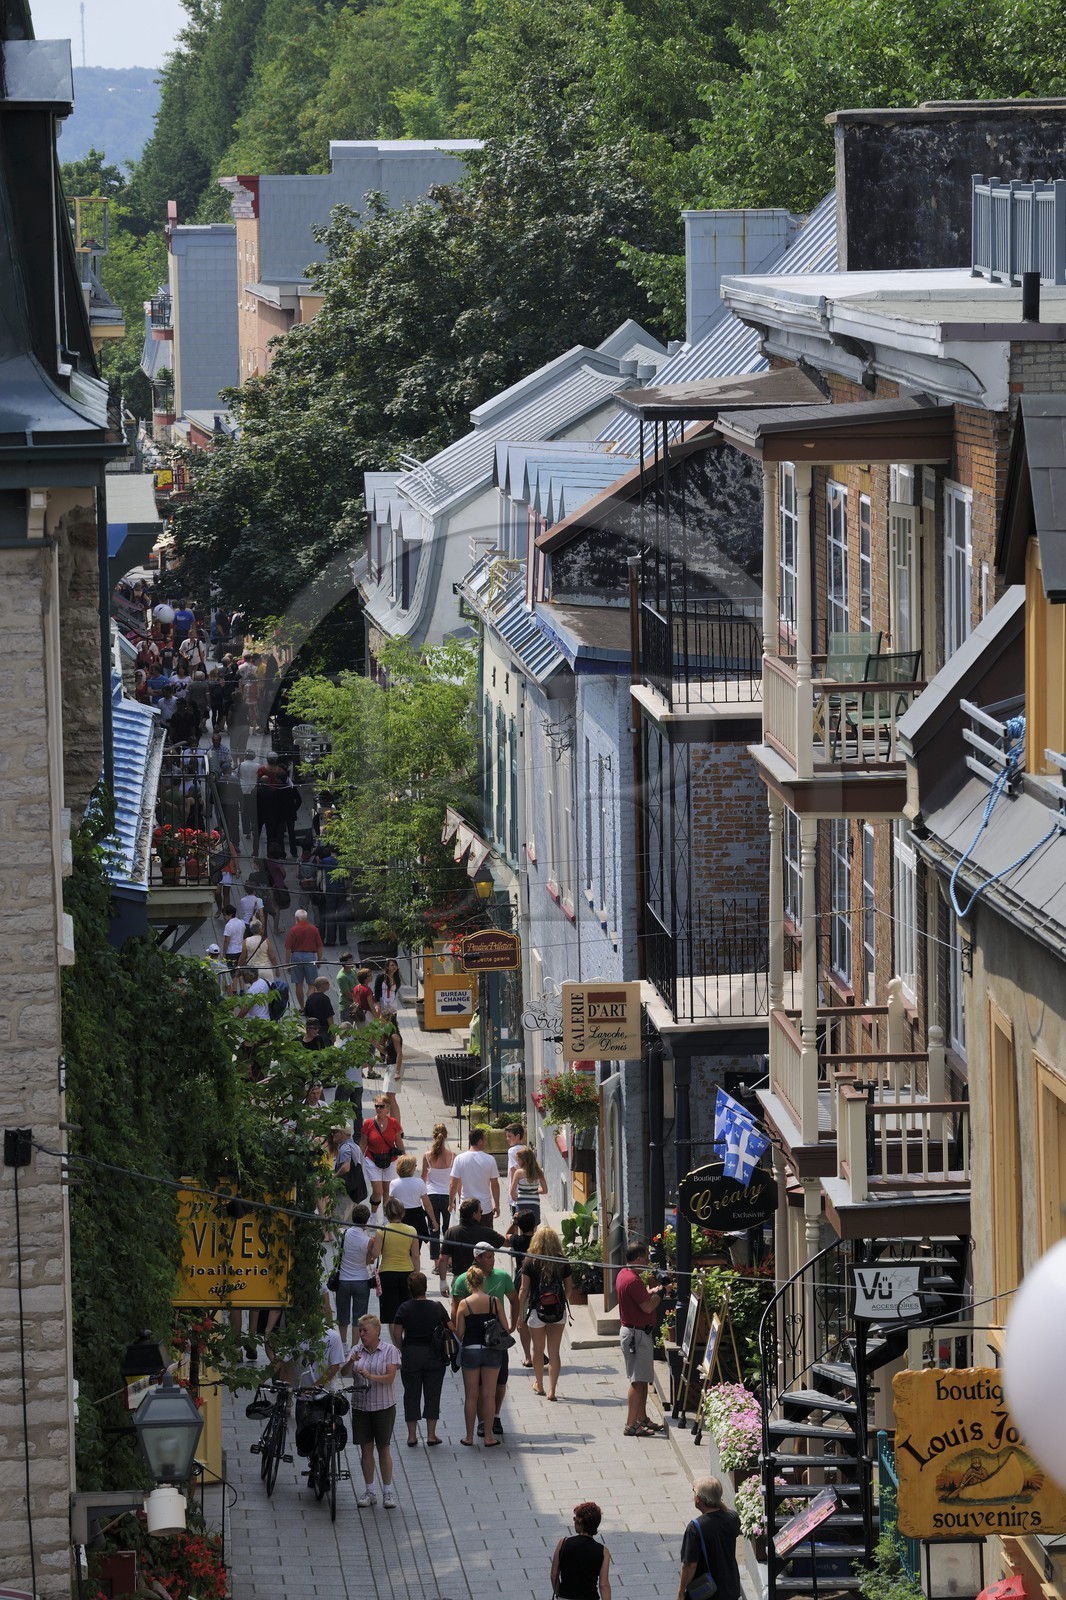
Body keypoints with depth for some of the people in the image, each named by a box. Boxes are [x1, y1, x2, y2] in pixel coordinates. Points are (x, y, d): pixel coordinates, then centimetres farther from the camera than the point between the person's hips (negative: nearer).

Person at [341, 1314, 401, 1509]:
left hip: (383, 1406, -3)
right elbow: (344, 1374, -1)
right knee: (366, 1449, 6)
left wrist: (371, 1376, -28)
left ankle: (388, 1492, 7)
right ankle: (369, 1492, 13)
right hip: (361, 1405, 3)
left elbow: (390, 1377, -13)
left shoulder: (389, 1351, -4)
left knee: (384, 1448, 0)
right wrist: (350, 1363, -21)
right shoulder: (357, 1350, 6)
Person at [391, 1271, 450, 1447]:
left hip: (410, 1357, 0)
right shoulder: (437, 1307, -7)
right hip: (434, 1357, 0)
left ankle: (412, 1435, 10)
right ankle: (431, 1435, 9)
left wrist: (403, 1350, 8)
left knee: (411, 1395, 9)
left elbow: (396, 1334, -7)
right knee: (432, 1395, 8)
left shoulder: (404, 1308, -8)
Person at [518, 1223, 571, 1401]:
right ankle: (552, 1389, 0)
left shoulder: (530, 1262, -8)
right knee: (554, 1352, 5)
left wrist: (520, 1313, 2)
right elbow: (568, 1289, 3)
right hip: (558, 1311, 1)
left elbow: (524, 1290, -6)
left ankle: (539, 1385, 34)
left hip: (537, 1311, -1)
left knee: (538, 1350, 18)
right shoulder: (562, 1263, -4)